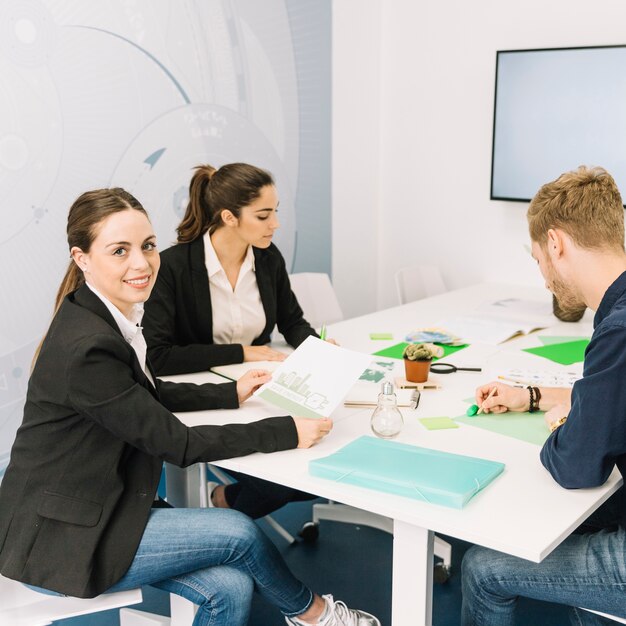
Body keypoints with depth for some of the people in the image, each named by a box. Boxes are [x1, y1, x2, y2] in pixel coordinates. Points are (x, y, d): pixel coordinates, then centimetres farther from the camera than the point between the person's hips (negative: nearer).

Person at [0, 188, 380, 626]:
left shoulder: (110, 317, 0)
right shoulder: (86, 346, -28)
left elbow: (150, 395, 18)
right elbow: (177, 443, -22)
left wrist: (233, 393, 14)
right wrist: (287, 432, -18)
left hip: (97, 509, 8)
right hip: (58, 539, -7)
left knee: (229, 587, -5)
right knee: (238, 532, -9)